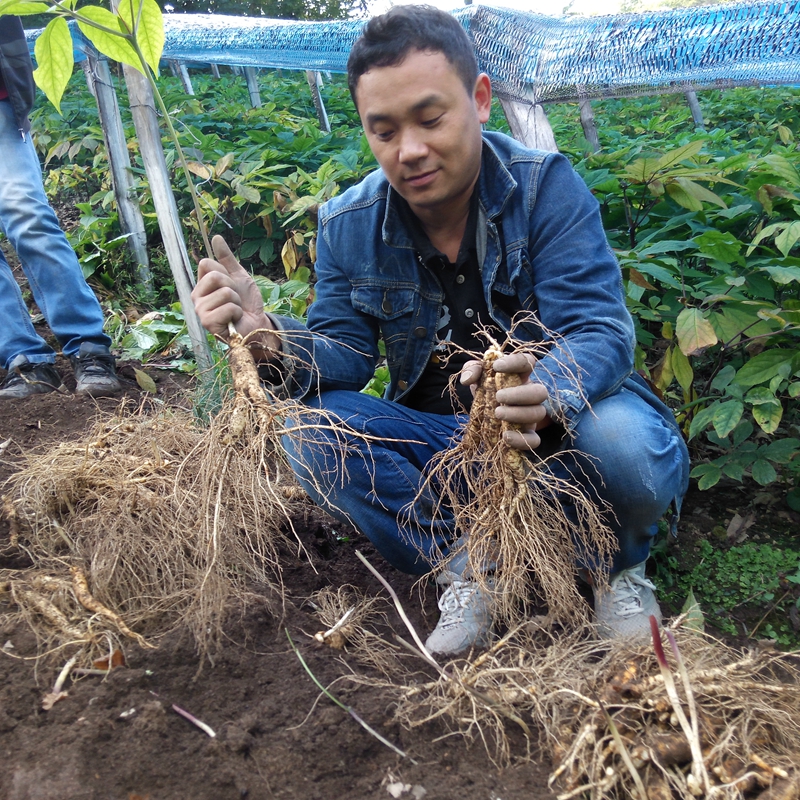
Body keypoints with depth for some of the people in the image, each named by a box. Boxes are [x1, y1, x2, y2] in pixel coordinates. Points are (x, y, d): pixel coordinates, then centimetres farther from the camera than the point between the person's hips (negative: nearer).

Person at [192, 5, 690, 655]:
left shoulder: (546, 186, -15)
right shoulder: (348, 226, -5)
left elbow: (601, 332, -23)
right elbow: (345, 358, -5)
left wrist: (544, 394, -48)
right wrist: (270, 338, -29)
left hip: (560, 429, -2)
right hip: (441, 440, 3)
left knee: (626, 445, -35)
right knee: (310, 429, -21)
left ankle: (621, 566, 0)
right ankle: (470, 568, -13)